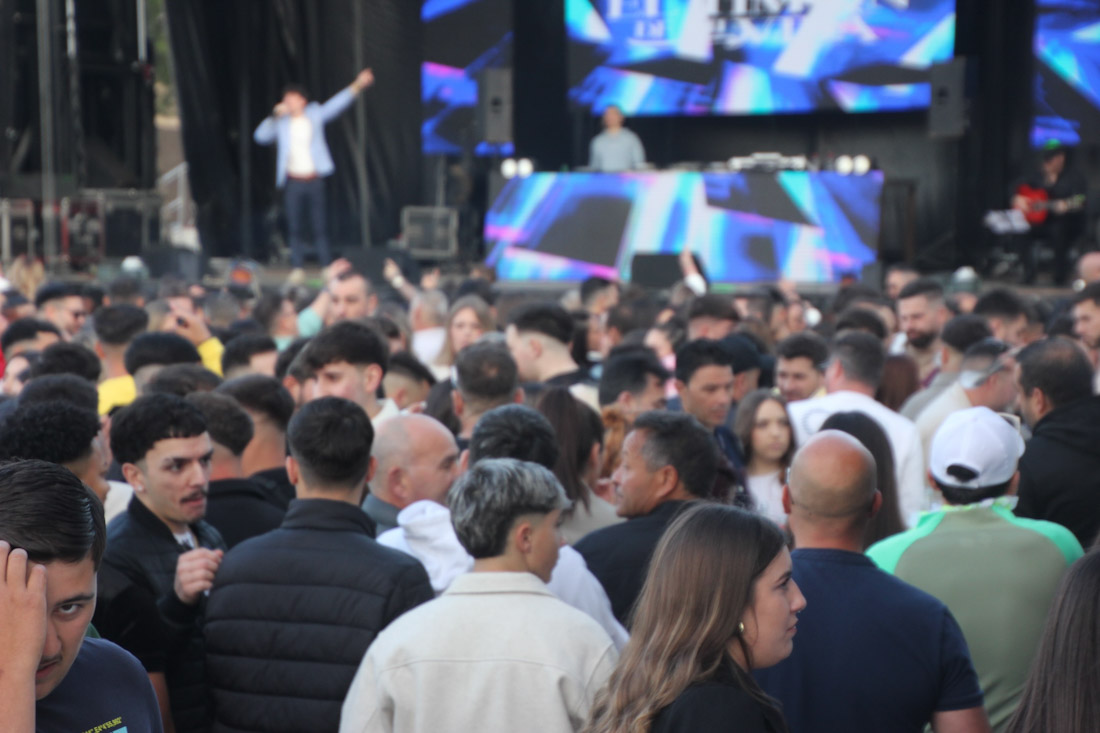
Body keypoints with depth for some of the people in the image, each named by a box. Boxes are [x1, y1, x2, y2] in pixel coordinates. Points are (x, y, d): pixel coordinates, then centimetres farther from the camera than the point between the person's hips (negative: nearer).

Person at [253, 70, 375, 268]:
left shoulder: (315, 115, 5)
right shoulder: (281, 123, 9)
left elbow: (336, 105, -4)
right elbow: (260, 136, 3)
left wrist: (357, 86, -15)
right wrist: (274, 116, -3)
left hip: (314, 180, -1)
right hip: (293, 182, 1)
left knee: (319, 226, 3)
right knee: (295, 228, 4)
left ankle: (326, 266, 7)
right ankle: (297, 266, 10)